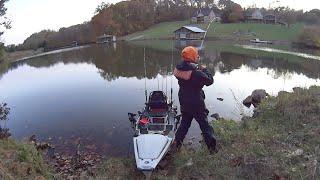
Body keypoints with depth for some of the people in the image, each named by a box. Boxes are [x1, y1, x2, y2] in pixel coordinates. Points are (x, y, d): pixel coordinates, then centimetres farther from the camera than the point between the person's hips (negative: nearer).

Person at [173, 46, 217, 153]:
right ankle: (212, 148, 21)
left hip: (184, 102, 6)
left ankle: (177, 144, 31)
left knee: (185, 123, 23)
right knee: (204, 125, 9)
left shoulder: (178, 69, -7)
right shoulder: (196, 73, -26)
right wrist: (205, 70, 0)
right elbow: (209, 81, -14)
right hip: (196, 104, -6)